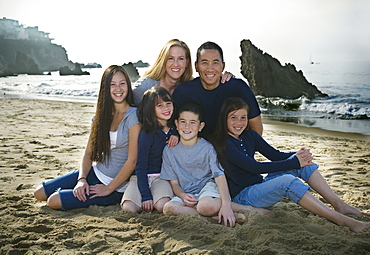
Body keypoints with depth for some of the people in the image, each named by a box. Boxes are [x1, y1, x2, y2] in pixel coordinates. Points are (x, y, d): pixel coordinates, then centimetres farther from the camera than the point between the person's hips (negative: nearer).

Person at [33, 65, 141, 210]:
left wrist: (109, 189, -14)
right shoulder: (101, 115, 6)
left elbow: (132, 160, -18)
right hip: (95, 173, 7)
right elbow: (89, 153, 6)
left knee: (54, 201, -14)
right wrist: (82, 179, -10)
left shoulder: (133, 116, -16)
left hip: (116, 186, -7)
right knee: (40, 193, 3)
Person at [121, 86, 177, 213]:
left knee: (163, 206, -30)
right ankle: (146, 202, 5)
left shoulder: (175, 128, 1)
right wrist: (146, 195, -19)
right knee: (129, 208, -27)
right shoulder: (147, 134, -12)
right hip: (142, 177, -2)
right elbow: (140, 166, -11)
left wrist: (177, 136, 1)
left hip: (162, 177, 2)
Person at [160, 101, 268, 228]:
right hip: (185, 193, 3)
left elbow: (220, 176, -15)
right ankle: (216, 215, -26)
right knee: (168, 208, -30)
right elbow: (174, 183, 3)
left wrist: (226, 205, -30)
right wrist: (183, 196, -20)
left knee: (206, 206, -38)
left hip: (207, 186, -3)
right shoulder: (169, 150, 2)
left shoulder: (207, 148, -6)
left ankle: (245, 208, -14)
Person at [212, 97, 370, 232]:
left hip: (260, 186, 8)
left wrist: (298, 155, -13)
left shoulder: (250, 136, 9)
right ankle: (340, 219, -30)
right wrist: (293, 162, -22)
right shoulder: (223, 144, -16)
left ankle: (340, 205, -12)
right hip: (242, 195, -8)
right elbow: (254, 167, -22)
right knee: (287, 180, -33)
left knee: (303, 160, -8)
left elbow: (275, 155, 8)